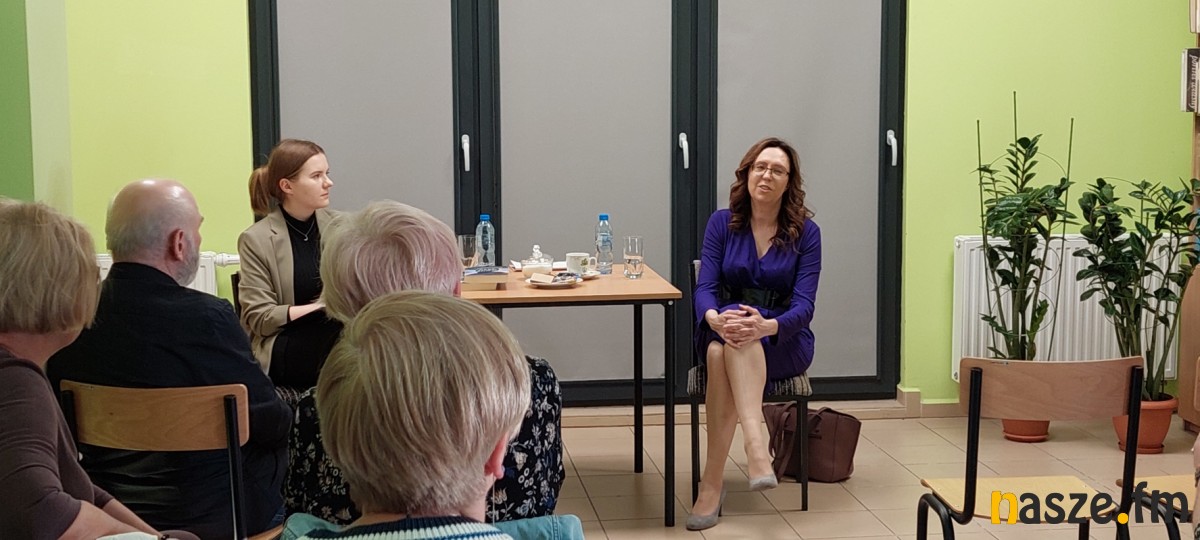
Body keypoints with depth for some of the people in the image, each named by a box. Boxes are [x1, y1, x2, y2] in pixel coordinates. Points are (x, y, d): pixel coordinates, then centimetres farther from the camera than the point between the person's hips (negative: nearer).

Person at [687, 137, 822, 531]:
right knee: (723, 343, -36)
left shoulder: (805, 232, -3)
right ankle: (755, 445, -47)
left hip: (783, 342, -2)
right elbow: (704, 289, -7)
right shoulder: (722, 224, 3)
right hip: (721, 333, 2)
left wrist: (766, 326, -35)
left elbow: (804, 305, -12)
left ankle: (712, 481, -41)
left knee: (724, 352, -35)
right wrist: (715, 319, -32)